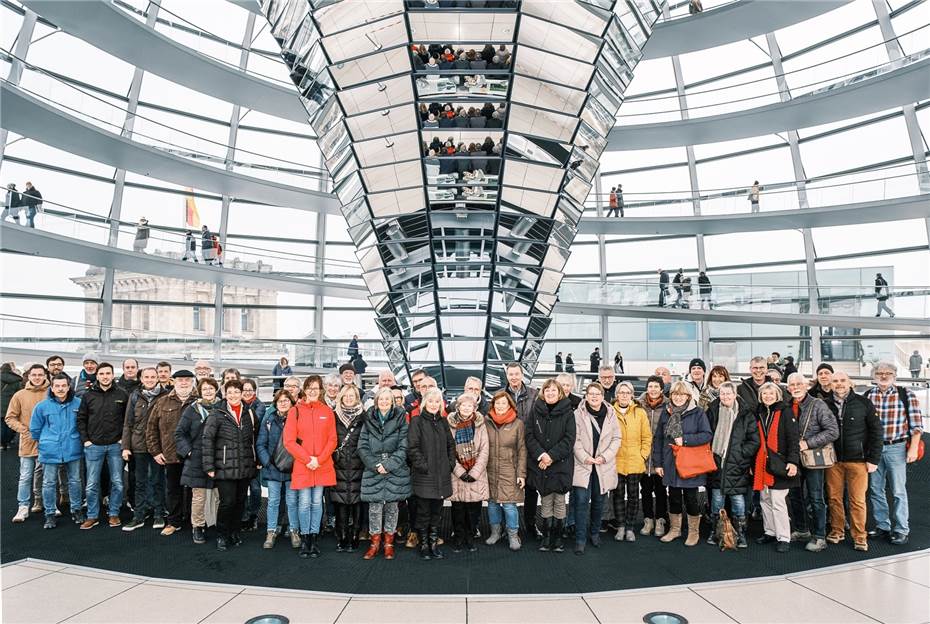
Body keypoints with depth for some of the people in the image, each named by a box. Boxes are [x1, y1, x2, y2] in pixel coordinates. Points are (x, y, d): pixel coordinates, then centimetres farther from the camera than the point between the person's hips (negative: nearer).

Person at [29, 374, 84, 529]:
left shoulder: (78, 403, -5)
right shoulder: (42, 406, -6)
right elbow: (35, 428, 7)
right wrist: (44, 442, 11)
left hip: (73, 450, 1)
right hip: (50, 451, -1)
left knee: (75, 481, 11)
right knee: (49, 483, 7)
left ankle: (76, 510, 25)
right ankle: (50, 514, 21)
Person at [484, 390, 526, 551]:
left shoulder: (518, 424, -3)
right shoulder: (486, 422, 1)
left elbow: (522, 451, -1)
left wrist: (521, 474, -4)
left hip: (509, 472, -2)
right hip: (490, 471, 2)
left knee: (509, 504, -4)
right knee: (492, 502, 12)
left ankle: (513, 536, 14)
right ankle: (495, 532, 30)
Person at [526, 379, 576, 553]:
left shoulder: (567, 412, -3)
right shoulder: (535, 411, 2)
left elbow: (569, 439, -8)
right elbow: (529, 435, -1)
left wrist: (552, 456, -15)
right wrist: (540, 454, -14)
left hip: (561, 464, -1)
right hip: (540, 465, 1)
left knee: (559, 502, 6)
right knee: (546, 502, 9)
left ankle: (557, 538, 19)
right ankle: (546, 537, 20)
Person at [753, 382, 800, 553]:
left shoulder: (785, 412, -5)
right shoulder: (759, 414, 12)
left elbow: (793, 438, -11)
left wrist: (792, 461, -19)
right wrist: (752, 463, 15)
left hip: (779, 464, -6)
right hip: (762, 464, 6)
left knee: (778, 502, -5)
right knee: (765, 500, 13)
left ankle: (784, 538, 4)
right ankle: (770, 532, 25)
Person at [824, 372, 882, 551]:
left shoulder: (864, 403, -2)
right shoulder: (826, 405, 3)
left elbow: (876, 431, 0)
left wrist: (873, 459, -4)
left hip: (857, 460, -2)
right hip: (833, 461, 2)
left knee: (857, 500, 1)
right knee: (834, 498, 7)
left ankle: (859, 536, 14)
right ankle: (837, 530, 21)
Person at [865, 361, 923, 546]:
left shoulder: (905, 395, -3)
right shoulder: (868, 395, 4)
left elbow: (916, 423, -4)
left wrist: (913, 448, -10)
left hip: (896, 448, -3)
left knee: (898, 491, 1)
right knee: (875, 490, 9)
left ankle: (901, 530, 12)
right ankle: (882, 526, 22)